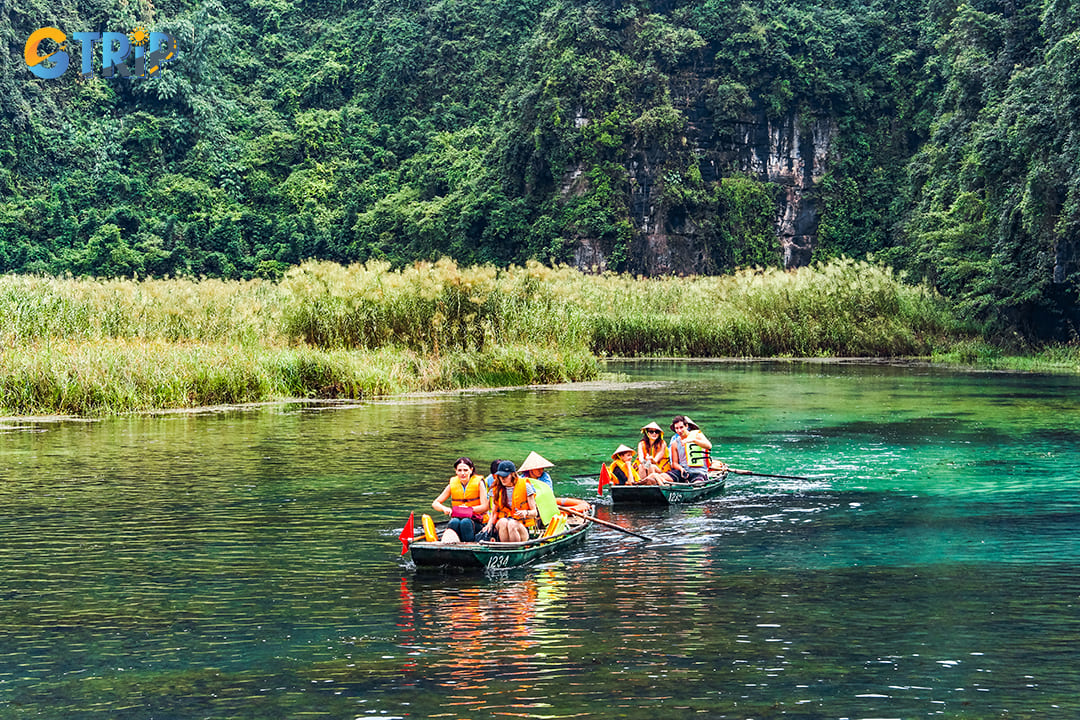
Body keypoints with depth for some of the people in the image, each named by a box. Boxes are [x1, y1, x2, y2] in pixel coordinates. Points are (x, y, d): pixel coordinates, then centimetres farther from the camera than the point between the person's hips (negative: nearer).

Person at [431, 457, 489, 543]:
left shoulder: (478, 483, -1)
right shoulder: (452, 484, 7)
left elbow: (485, 507, -8)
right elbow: (435, 504, 7)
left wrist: (469, 509, -23)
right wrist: (444, 509, -16)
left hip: (477, 521, -2)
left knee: (465, 522, -35)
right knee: (454, 522, -33)